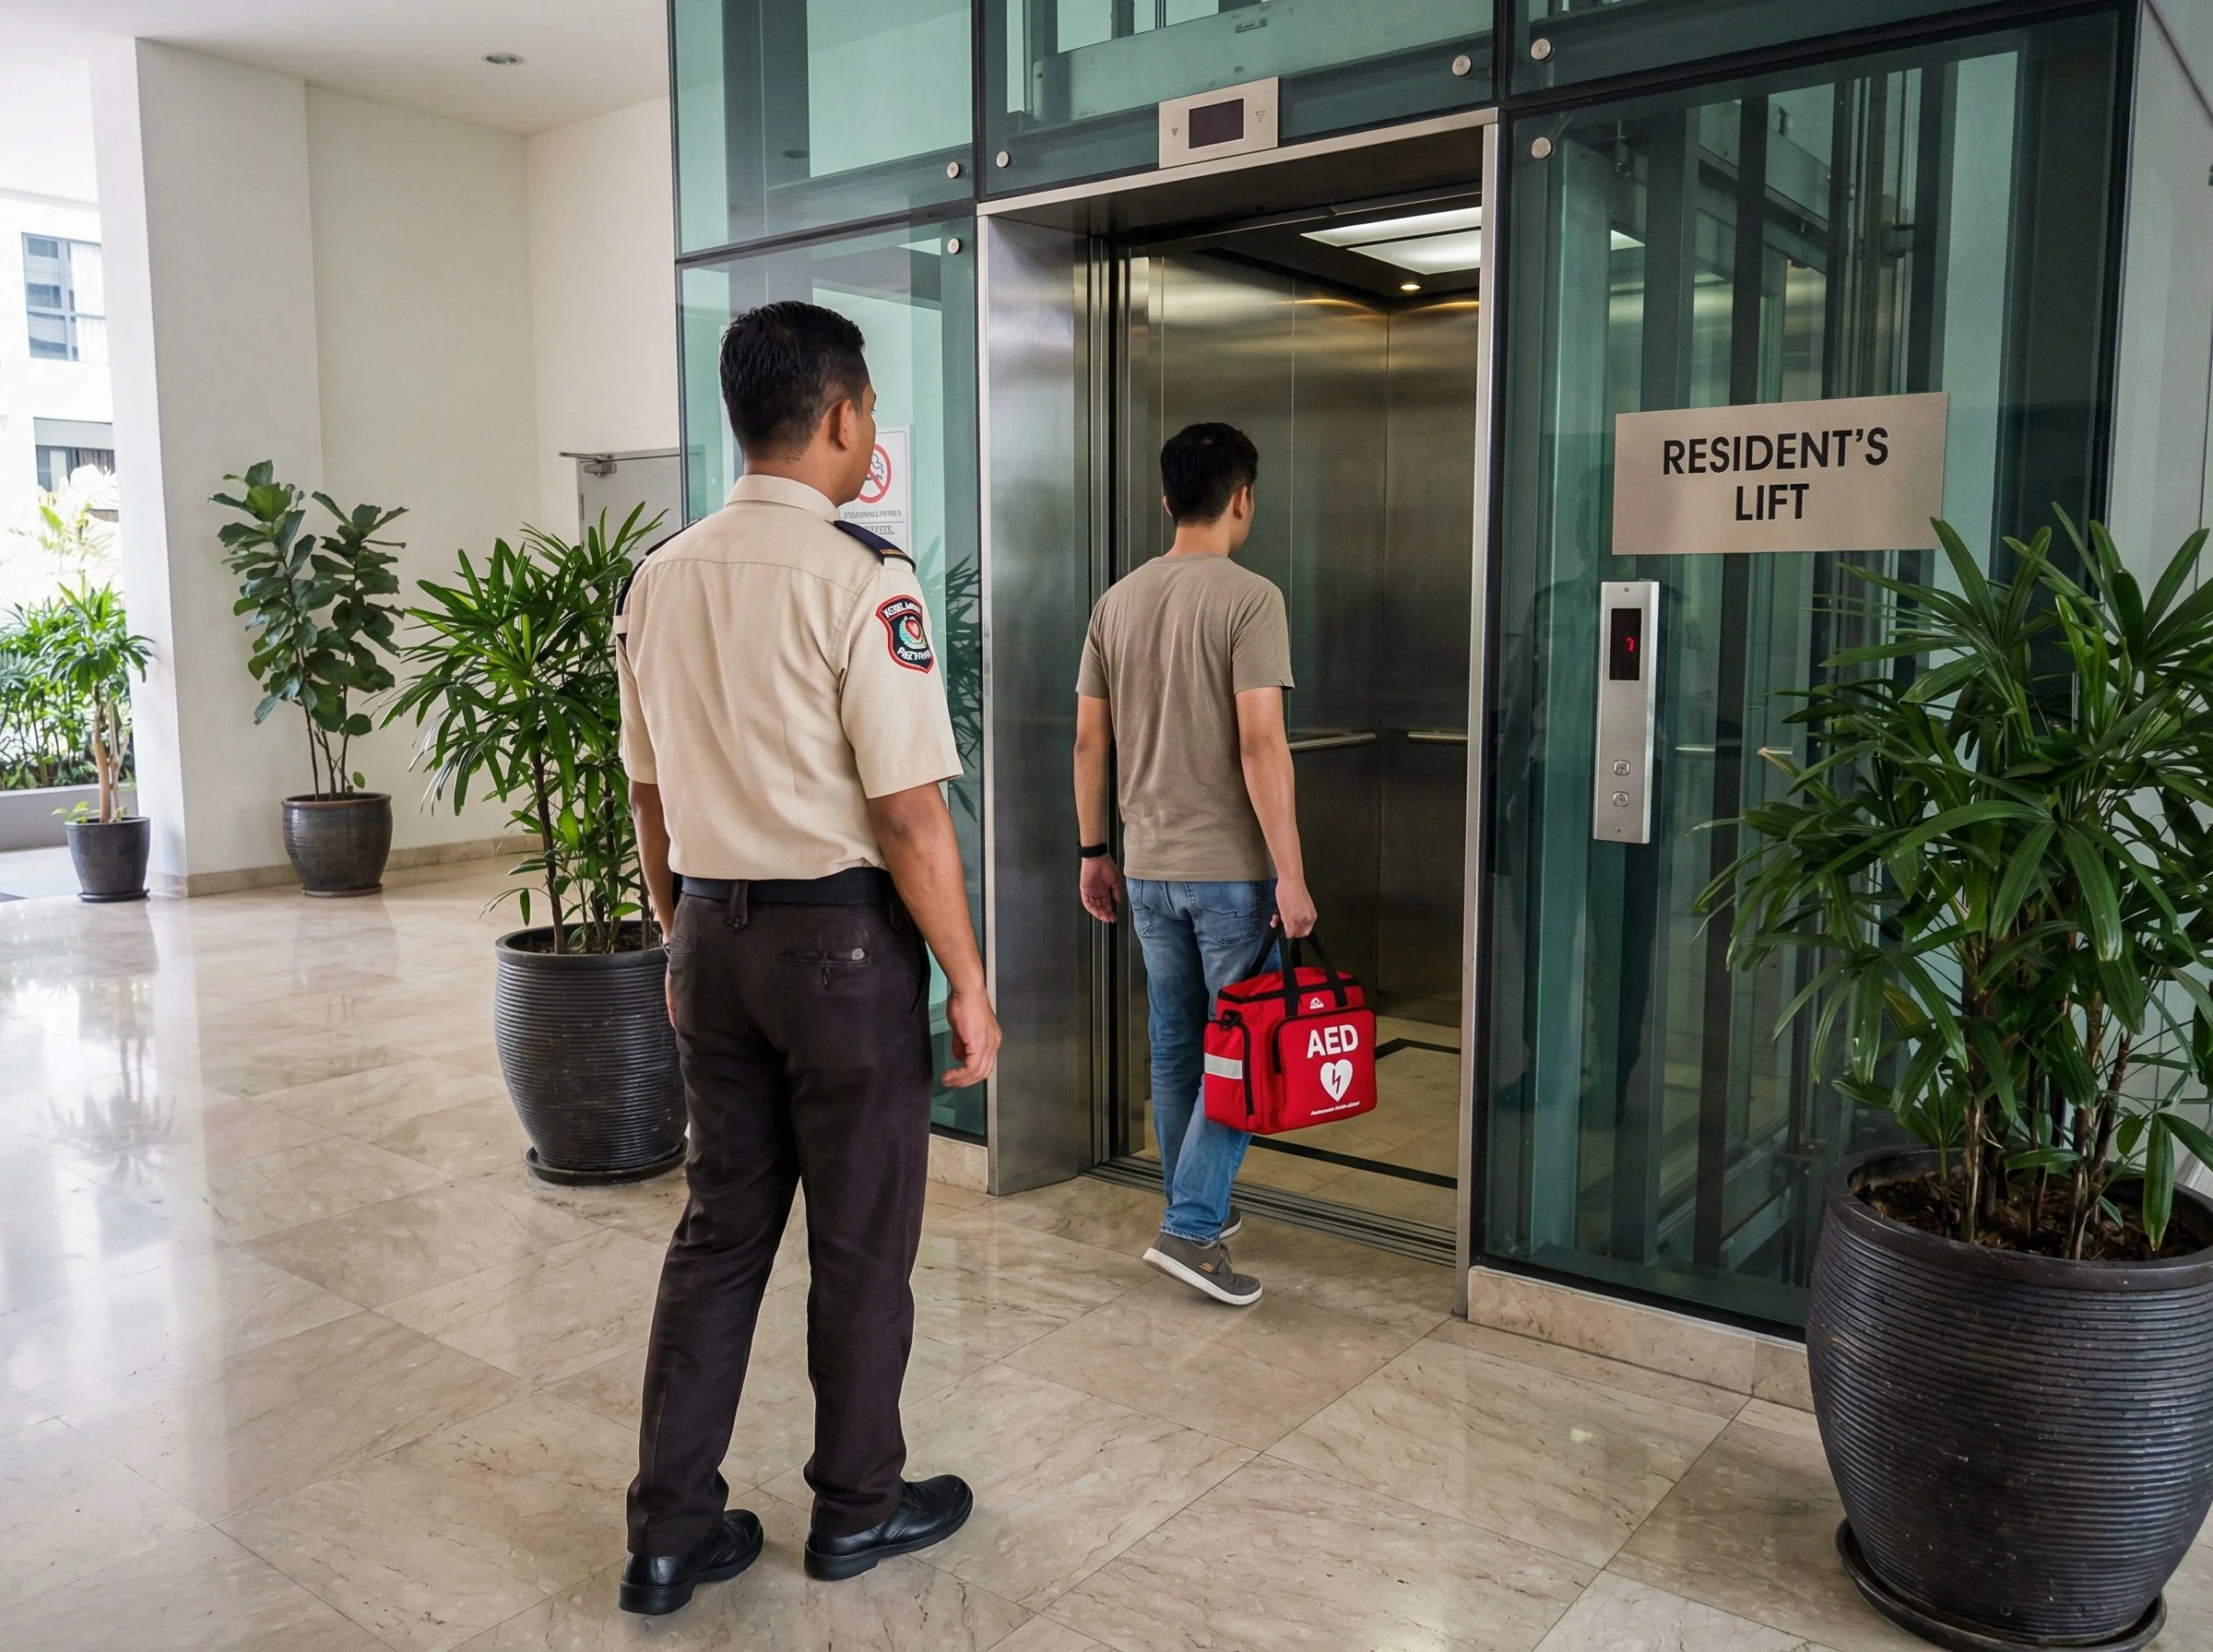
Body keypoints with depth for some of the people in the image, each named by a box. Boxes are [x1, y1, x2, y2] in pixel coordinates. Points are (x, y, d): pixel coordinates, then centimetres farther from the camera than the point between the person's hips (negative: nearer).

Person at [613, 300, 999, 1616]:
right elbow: (910, 817, -18)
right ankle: (859, 1507, 29)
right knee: (862, 1236, 11)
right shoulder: (864, 580, -16)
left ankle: (670, 1531, 25)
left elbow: (651, 795, 12)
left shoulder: (660, 579, 5)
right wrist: (968, 984, -9)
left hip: (714, 932, 6)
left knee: (721, 1224, 16)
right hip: (843, 935, -6)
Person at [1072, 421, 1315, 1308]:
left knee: (1176, 1047, 16)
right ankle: (1189, 1227, 1)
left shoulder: (1117, 602, 7)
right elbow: (1260, 744, -18)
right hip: (1231, 868, -6)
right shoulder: (1249, 598, -12)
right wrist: (1291, 873, -14)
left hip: (1147, 868, 6)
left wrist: (1094, 852, 17)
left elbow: (1090, 742, 8)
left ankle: (1198, 1208, 29)